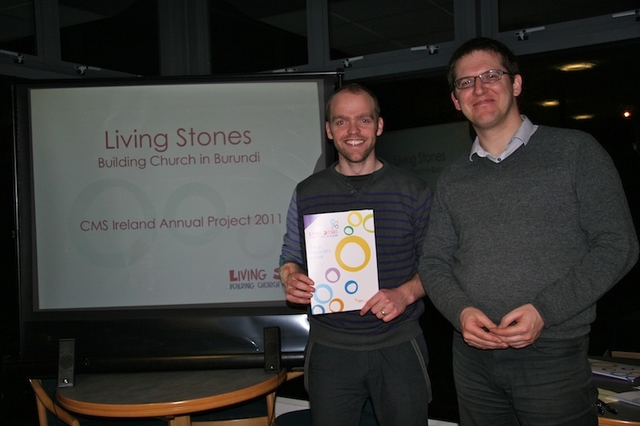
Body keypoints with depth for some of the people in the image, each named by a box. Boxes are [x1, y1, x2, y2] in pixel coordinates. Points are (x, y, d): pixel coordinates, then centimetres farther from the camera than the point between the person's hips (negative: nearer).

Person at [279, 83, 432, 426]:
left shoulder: (413, 191, 0)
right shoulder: (306, 193, 5)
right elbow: (290, 257, 12)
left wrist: (406, 294, -15)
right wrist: (291, 279, -10)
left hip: (398, 348, -1)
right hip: (329, 348, 1)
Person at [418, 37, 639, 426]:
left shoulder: (574, 151, -2)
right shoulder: (453, 179, 10)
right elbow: (434, 263, 10)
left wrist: (545, 310, -16)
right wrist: (460, 311, -11)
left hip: (554, 356, -3)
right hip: (472, 358, 4)